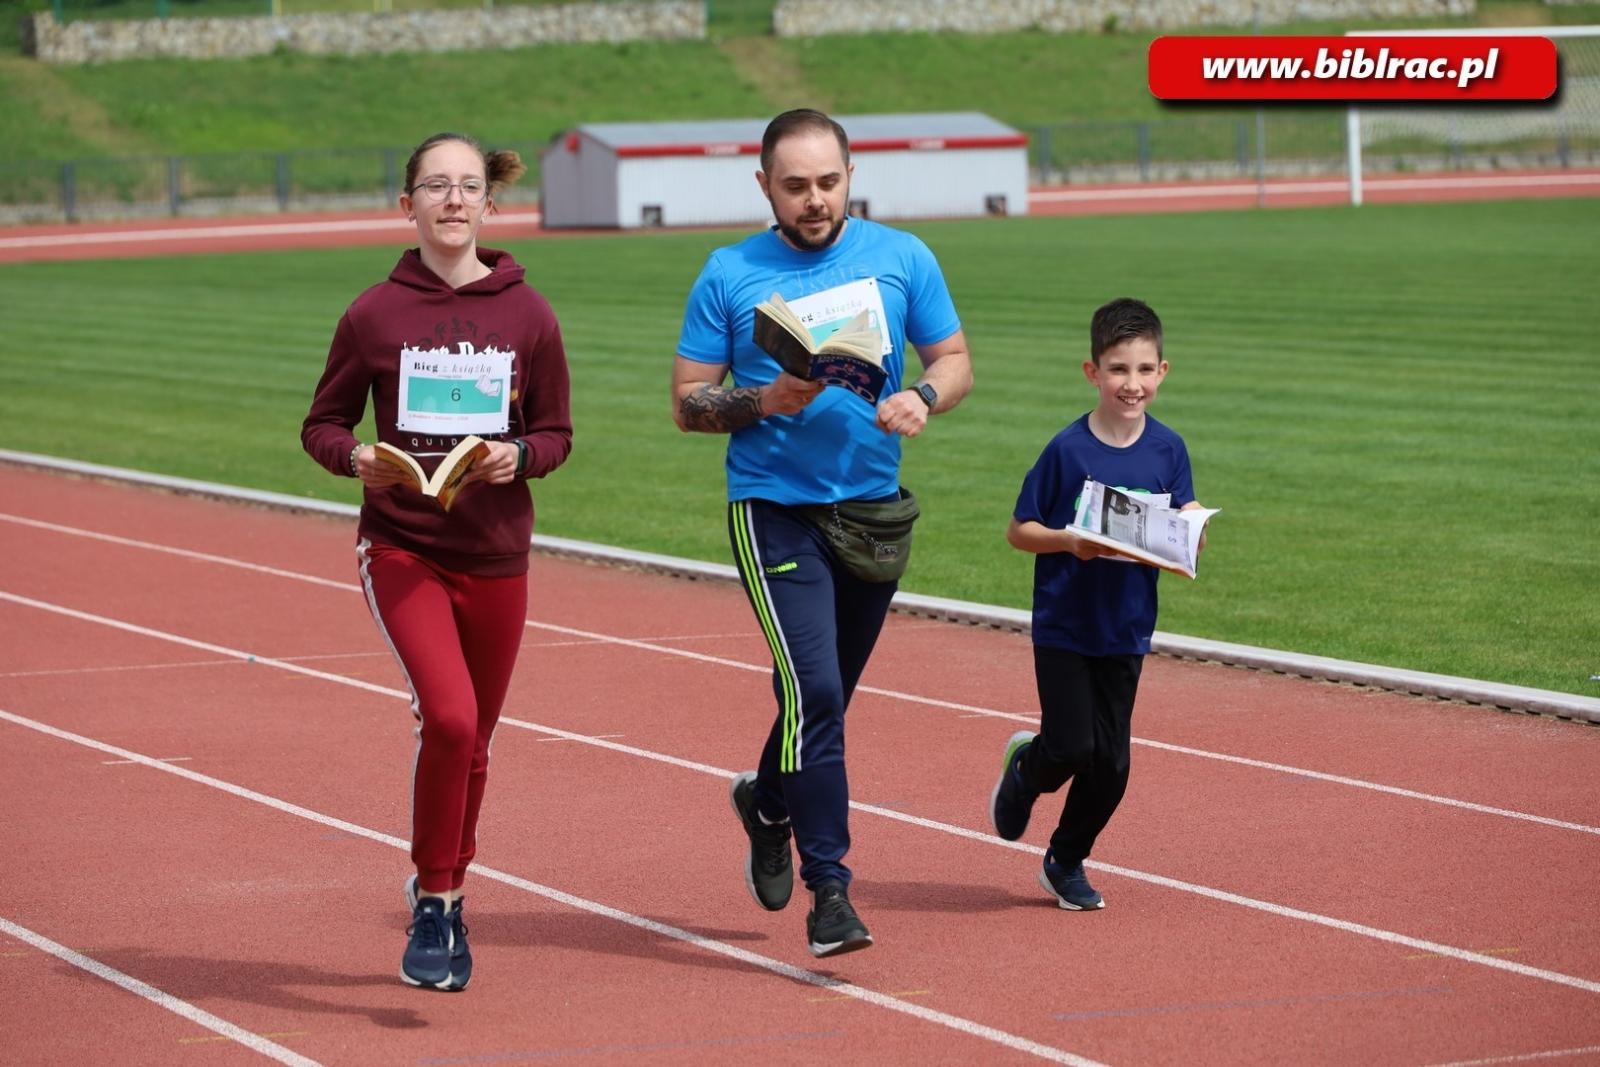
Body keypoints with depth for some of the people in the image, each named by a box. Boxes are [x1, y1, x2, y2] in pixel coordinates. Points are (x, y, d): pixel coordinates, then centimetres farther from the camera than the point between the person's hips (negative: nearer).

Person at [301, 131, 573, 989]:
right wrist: (355, 458, -16)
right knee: (448, 717, -21)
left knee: (471, 743, 13)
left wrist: (519, 455, -14)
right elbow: (322, 424, 5)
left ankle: (445, 897, 34)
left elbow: (556, 433, 8)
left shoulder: (526, 315, 0)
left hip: (497, 555, 3)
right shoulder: (375, 314, -3)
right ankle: (433, 902, -5)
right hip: (401, 547, -3)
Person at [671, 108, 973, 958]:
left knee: (823, 697, 16)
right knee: (814, 692, -15)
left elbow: (955, 360, 10)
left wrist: (921, 396, -12)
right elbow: (687, 403, 0)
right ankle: (829, 889, -11)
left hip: (873, 511, 4)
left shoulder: (901, 258, 4)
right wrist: (764, 401, -18)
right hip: (775, 509, -4)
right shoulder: (729, 275, -2)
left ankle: (767, 804, 46)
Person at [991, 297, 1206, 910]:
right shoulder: (1068, 450, -11)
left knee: (1110, 762, 5)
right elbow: (1018, 530, -6)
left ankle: (1066, 862, 26)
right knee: (1073, 746, -10)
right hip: (1062, 625, -3)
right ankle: (1025, 768, 26)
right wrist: (1070, 541, -23)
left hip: (1126, 631, 3)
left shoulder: (1168, 451, -1)